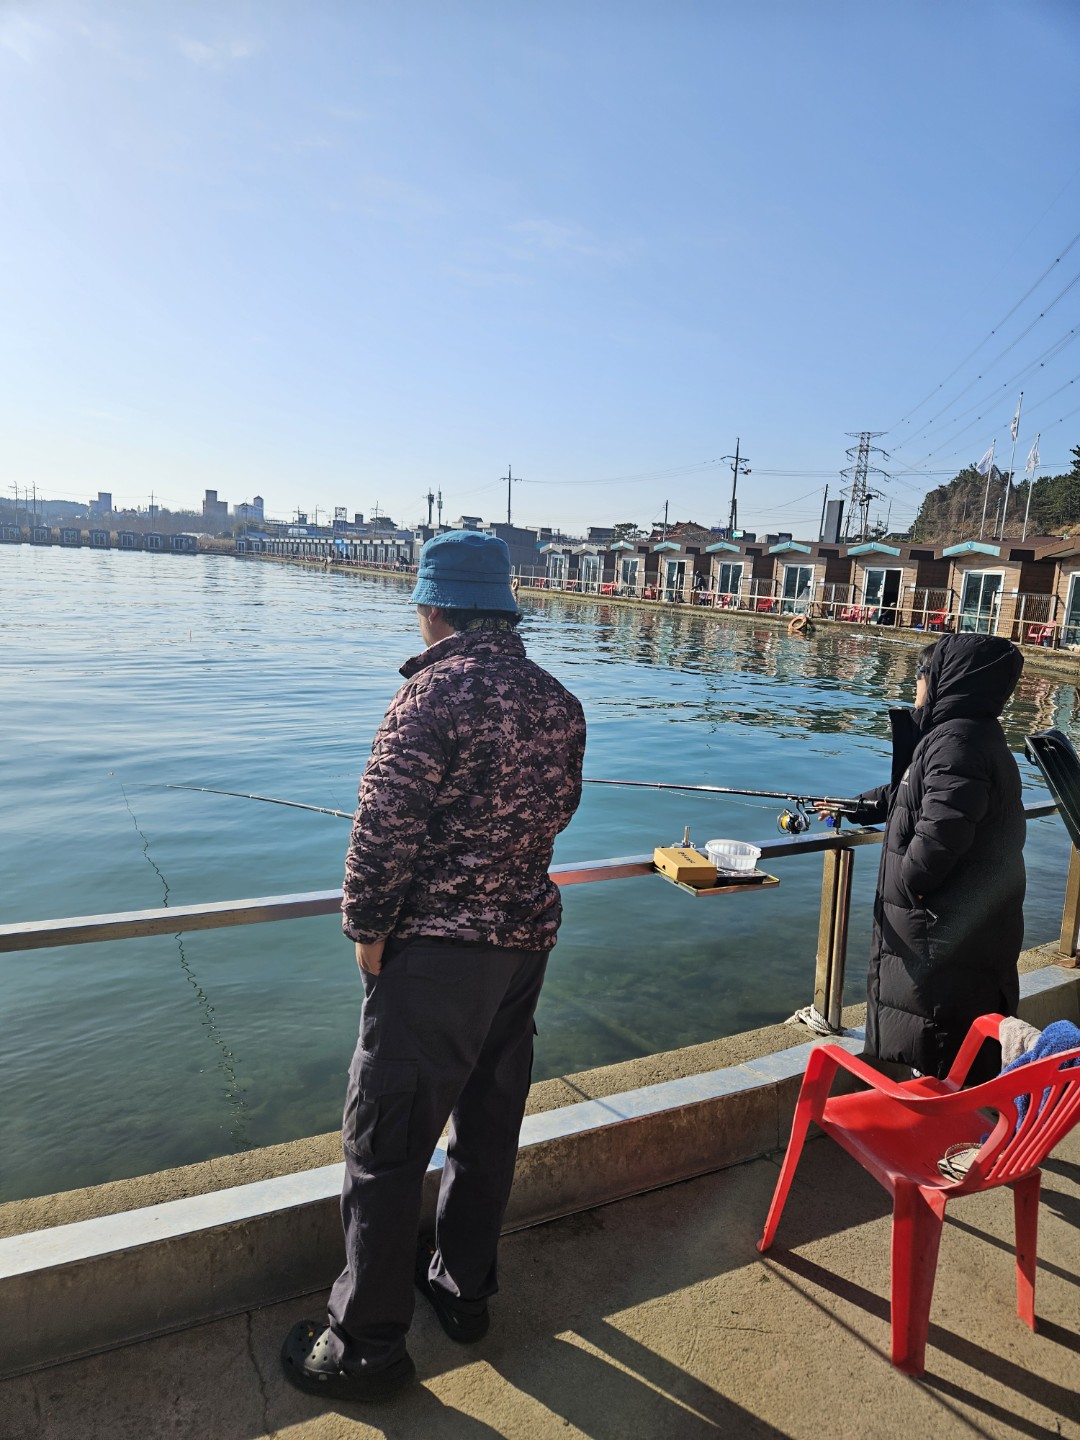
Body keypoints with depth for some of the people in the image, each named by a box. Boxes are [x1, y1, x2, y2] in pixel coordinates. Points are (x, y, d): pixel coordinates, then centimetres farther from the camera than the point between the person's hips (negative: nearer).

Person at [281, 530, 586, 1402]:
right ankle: (465, 1289, 38)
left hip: (439, 945, -7)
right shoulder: (558, 702, 4)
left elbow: (386, 826, -18)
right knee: (489, 1125, 20)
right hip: (529, 934, 8)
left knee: (386, 1141, 6)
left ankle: (365, 1345, 20)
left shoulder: (435, 691, -17)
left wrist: (368, 927, -5)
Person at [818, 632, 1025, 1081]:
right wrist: (857, 807, 35)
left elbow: (942, 828, -35)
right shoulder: (971, 734, 11)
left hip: (947, 932, -11)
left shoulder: (957, 742, -24)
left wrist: (908, 881, -19)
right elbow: (910, 793, 25)